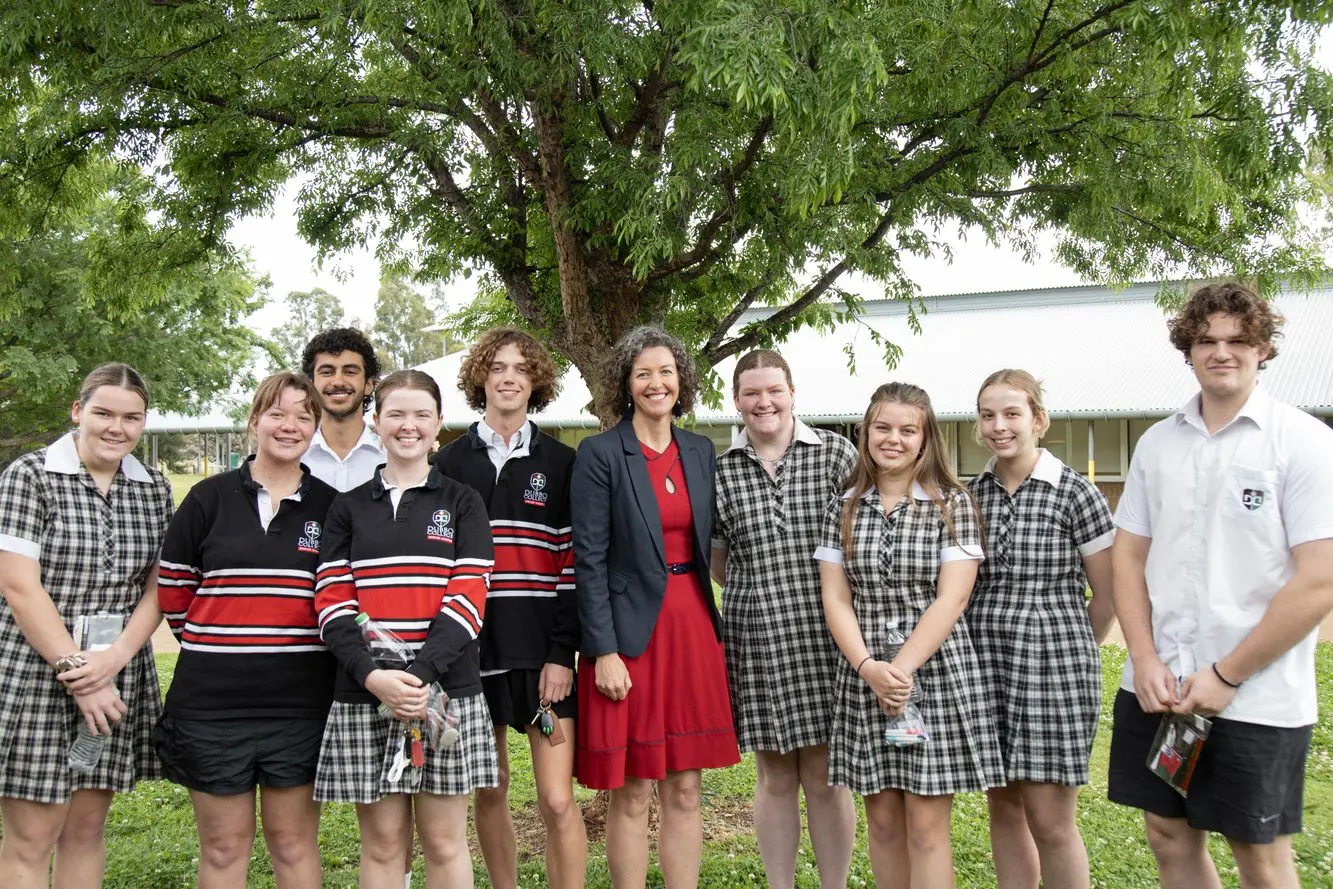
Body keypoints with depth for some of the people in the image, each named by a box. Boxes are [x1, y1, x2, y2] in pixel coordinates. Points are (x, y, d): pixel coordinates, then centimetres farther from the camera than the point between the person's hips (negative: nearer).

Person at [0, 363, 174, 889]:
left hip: (119, 678, 4)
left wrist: (115, 658, -12)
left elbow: (158, 587, 5)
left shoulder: (154, 489, 8)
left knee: (86, 829, 12)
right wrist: (76, 673, -15)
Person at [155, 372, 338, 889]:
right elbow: (172, 590, 7)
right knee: (224, 847, 11)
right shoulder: (209, 499, 2)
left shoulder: (331, 508, 4)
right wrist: (212, 647, 6)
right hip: (212, 703, 0)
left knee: (294, 842, 10)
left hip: (301, 704, 0)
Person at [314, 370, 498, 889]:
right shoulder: (349, 508, 10)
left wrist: (422, 672, -18)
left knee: (444, 842, 5)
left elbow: (467, 599, -4)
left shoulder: (461, 504, 6)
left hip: (446, 690, -1)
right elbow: (332, 602, 1)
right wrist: (372, 675, -15)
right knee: (381, 842, 8)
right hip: (364, 694, 1)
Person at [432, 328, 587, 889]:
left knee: (557, 801, -5)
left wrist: (562, 653, -8)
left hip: (541, 649, -2)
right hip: (470, 648, 2)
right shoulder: (450, 463, 6)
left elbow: (572, 563, -1)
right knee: (489, 792, 13)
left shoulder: (560, 463, 3)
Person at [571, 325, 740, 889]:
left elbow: (707, 545, 14)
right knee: (632, 794, 4)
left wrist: (712, 627, 9)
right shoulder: (600, 454, -7)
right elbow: (589, 559, -9)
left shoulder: (701, 452, 9)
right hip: (630, 632, -4)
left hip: (693, 627, 5)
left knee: (685, 790, 11)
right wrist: (604, 650, -14)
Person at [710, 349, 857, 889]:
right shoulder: (720, 470, 5)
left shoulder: (836, 454, 0)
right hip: (753, 638, 1)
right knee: (774, 777, 11)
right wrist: (757, 593, 3)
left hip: (824, 636, -1)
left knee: (825, 776, 5)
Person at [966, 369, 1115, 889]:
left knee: (1050, 821, 0)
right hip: (983, 665, 4)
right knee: (1004, 806, 12)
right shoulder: (969, 494, 6)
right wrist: (984, 647, 8)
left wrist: (1072, 651, 8)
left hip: (1053, 668, -4)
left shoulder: (1076, 493, -6)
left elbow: (1108, 593, 0)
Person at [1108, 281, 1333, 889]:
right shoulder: (1157, 443, 7)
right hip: (1156, 688, 5)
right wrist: (1145, 660, -3)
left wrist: (1226, 676, -13)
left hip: (1257, 698, -4)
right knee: (1170, 836, 14)